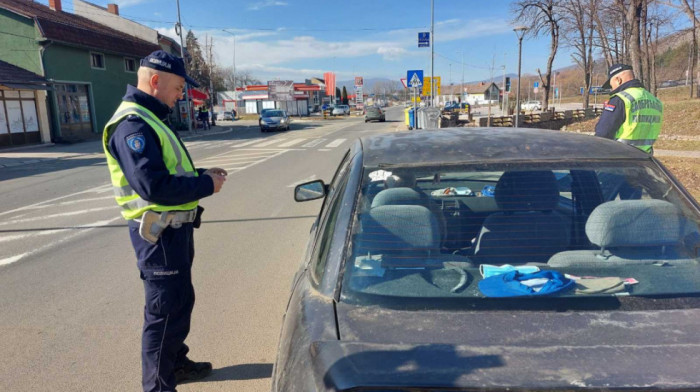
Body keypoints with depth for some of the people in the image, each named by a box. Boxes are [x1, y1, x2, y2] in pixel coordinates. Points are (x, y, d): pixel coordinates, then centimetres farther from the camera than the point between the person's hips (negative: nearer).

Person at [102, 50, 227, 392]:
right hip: (159, 233, -11)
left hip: (173, 227, 11)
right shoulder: (132, 124, -20)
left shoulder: (149, 119, 15)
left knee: (179, 301, 22)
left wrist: (202, 175, 3)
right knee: (166, 309, 0)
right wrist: (206, 185, -19)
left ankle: (175, 363, 41)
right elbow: (153, 185, -30)